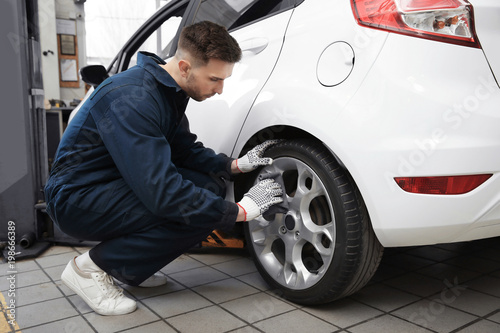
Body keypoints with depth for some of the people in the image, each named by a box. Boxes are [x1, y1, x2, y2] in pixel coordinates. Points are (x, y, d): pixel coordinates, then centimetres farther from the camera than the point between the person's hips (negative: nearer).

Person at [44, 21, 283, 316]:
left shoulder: (169, 90, 2)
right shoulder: (133, 99, -28)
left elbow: (186, 149, 12)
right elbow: (161, 192, -34)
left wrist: (235, 165, -4)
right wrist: (241, 211, -26)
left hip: (117, 185, 9)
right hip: (77, 200, -9)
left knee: (212, 184, -6)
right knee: (198, 212, -24)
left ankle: (125, 265, 7)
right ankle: (92, 267, -7)